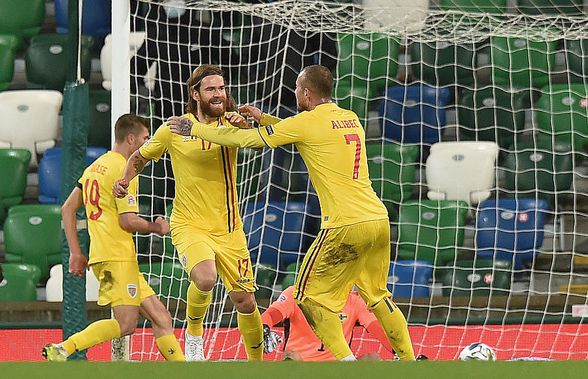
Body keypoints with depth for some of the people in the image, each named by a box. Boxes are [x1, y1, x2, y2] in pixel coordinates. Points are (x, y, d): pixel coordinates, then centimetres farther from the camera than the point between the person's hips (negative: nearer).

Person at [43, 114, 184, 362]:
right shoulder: (124, 169, -8)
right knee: (126, 325, -15)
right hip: (117, 257, -10)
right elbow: (128, 221, -15)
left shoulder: (95, 167, 20)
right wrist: (156, 228, 4)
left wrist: (75, 253, 19)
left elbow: (67, 209, 20)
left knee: (161, 319, 6)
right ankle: (62, 350, -19)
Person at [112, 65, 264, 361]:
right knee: (205, 279, -31)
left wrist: (246, 126, -34)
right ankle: (194, 332, -1)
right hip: (190, 225, -3)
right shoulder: (174, 129, -2)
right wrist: (125, 181, -6)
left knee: (245, 302, 3)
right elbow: (139, 157, 12)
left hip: (228, 228, 3)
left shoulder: (231, 123, 2)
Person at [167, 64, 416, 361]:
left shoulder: (309, 121, -5)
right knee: (376, 294, 21)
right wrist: (263, 119, 31)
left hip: (346, 227, -7)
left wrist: (194, 129, 10)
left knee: (311, 294, 7)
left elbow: (247, 139, 0)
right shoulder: (351, 119, 15)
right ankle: (408, 359, 20)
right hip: (379, 219, 7)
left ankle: (345, 359, -2)